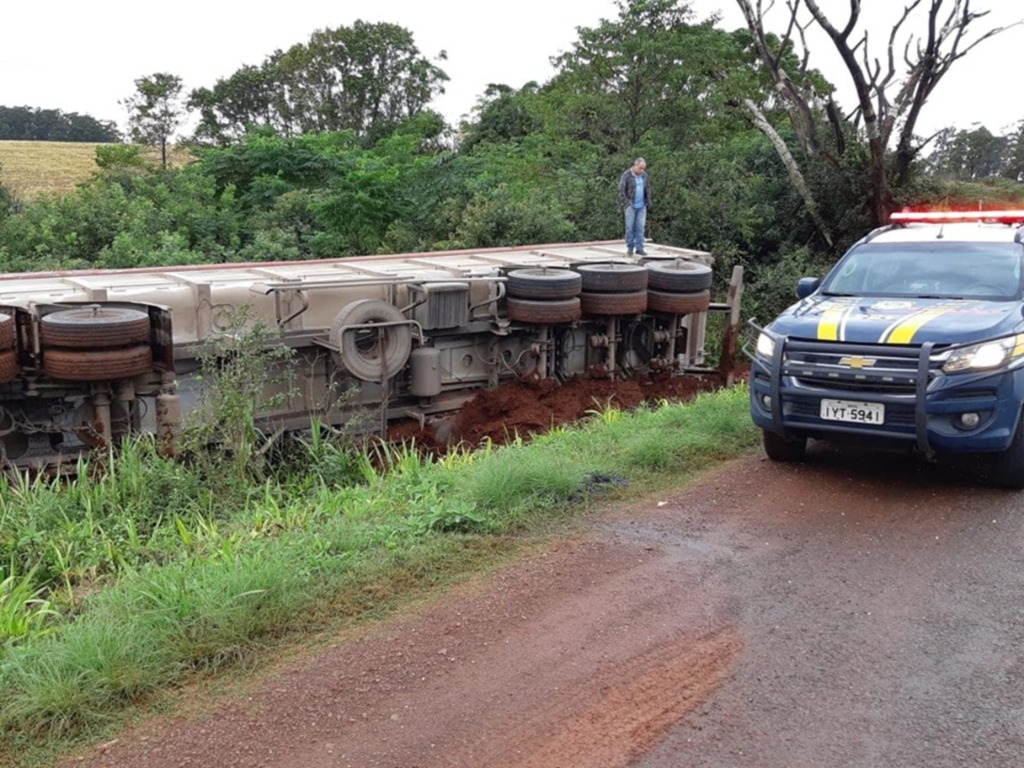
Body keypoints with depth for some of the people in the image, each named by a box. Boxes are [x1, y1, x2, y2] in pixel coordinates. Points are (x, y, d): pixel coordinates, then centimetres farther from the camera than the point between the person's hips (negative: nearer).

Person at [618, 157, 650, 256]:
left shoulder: (644, 175, 6)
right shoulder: (627, 175, -8)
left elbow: (647, 189, 14)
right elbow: (621, 190, -9)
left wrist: (648, 202, 7)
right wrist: (625, 204, -13)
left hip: (642, 206, 4)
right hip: (631, 206, -4)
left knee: (640, 227, 3)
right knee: (630, 227, 1)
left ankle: (639, 248, 7)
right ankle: (630, 247, 10)